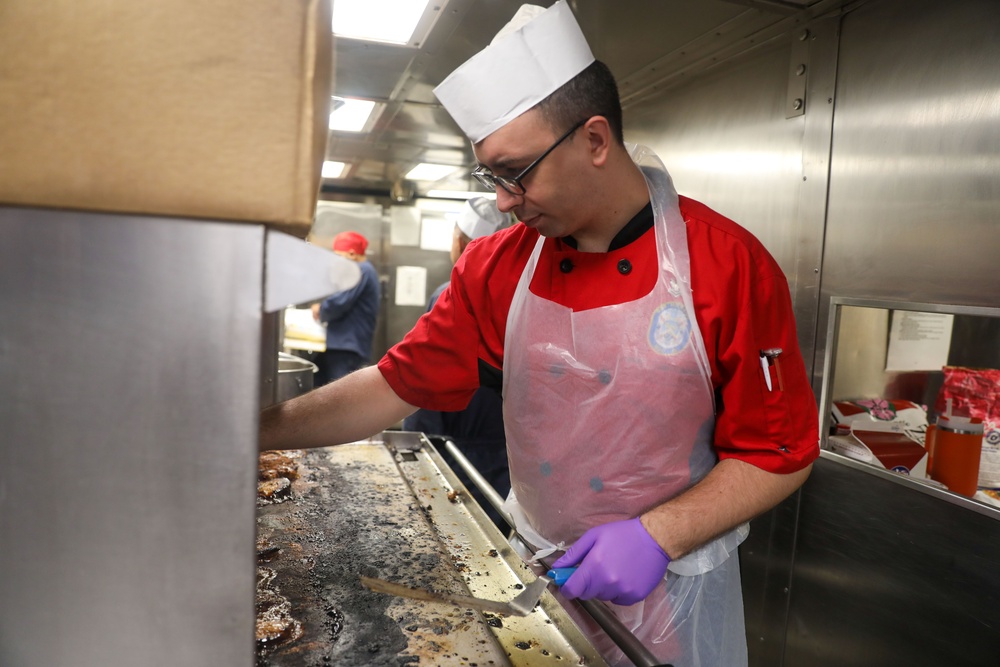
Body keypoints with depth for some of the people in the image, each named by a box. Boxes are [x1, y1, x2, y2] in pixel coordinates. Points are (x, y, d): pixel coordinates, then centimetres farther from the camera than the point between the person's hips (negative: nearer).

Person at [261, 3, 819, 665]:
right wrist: (256, 428, -12)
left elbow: (781, 453, -12)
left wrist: (659, 534, -21)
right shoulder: (497, 267, -8)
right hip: (538, 579, 3)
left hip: (671, 595, -2)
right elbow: (397, 387, -6)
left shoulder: (730, 267, -18)